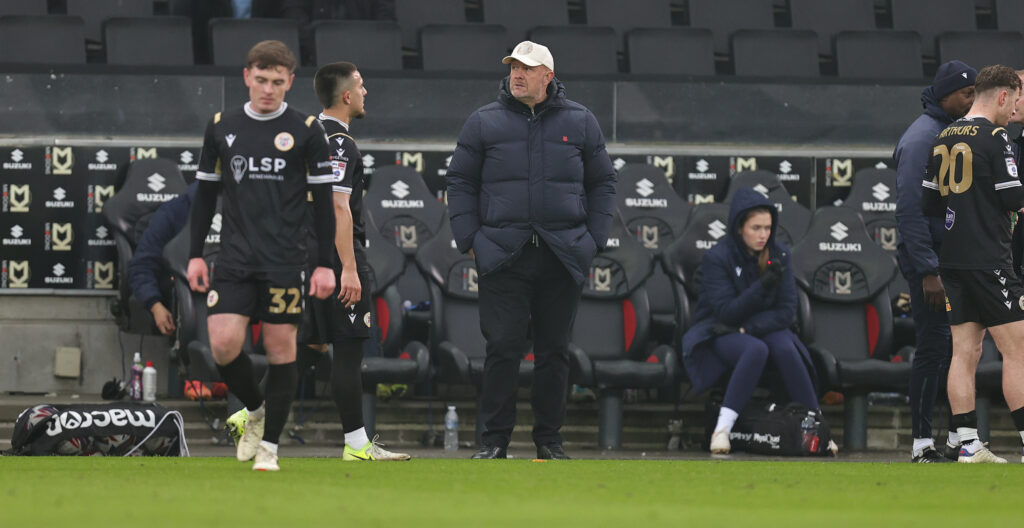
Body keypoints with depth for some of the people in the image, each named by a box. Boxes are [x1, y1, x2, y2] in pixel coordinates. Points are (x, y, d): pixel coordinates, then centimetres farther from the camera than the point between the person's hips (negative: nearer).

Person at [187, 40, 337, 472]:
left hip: (284, 261, -2)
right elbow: (205, 193, 15)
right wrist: (195, 255, 10)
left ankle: (269, 444, 10)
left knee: (280, 347, 0)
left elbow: (323, 201, 2)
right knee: (223, 345, -9)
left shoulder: (306, 130, 0)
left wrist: (324, 264, -2)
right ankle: (255, 410, 19)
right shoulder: (222, 127, 7)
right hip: (234, 259, 2)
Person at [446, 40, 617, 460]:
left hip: (563, 258, 1)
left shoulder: (579, 122, 10)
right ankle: (494, 439, -3)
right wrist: (470, 240, 0)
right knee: (503, 346, -8)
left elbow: (602, 183, 15)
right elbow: (460, 183, 10)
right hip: (503, 256, -1)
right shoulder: (485, 123, 7)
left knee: (554, 350, 5)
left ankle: (549, 439, 12)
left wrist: (593, 240, 6)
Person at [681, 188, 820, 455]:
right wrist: (763, 285, -33)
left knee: (785, 348, -31)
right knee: (756, 350, -35)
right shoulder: (717, 258, -13)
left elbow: (786, 312, -7)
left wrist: (746, 328, -20)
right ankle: (722, 429, -39)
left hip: (766, 327, 3)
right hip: (720, 332, -3)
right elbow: (726, 312, -20)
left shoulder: (779, 255, -3)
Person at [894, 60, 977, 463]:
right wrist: (928, 272, -22)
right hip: (929, 262, -9)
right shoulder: (922, 138, -13)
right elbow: (911, 210, -18)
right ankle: (922, 444, -3)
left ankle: (960, 440, 14)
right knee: (933, 350, -7)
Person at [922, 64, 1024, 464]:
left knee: (965, 352, 6)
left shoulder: (944, 139, 12)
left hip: (952, 261, 7)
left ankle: (968, 445, 4)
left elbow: (929, 204, 16)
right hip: (989, 261, -7)